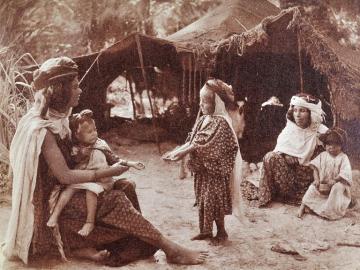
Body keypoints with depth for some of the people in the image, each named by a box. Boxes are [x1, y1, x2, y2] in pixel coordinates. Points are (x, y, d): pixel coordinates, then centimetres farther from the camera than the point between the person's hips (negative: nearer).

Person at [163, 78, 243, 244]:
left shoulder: (220, 122, -18)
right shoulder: (203, 120, 8)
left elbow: (203, 144, -24)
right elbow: (191, 140, 7)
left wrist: (182, 153, -25)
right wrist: (175, 151, -6)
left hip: (215, 169, -8)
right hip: (202, 168, 8)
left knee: (213, 201, 0)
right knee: (202, 200, 13)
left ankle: (221, 232, 16)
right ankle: (205, 230, 24)